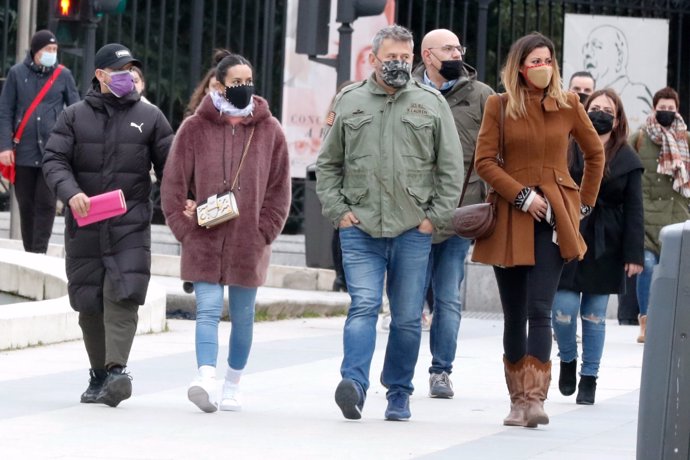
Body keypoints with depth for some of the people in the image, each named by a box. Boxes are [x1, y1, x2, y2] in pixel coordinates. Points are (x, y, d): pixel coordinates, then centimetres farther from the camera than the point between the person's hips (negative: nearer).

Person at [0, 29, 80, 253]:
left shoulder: (63, 75, 4)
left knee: (46, 204, -7)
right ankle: (29, 252, 14)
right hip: (24, 152, 1)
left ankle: (39, 252, -6)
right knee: (26, 205, 6)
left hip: (53, 152, -1)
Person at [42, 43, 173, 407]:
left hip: (130, 227, -1)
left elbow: (169, 166, 7)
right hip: (84, 227, 2)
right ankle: (99, 374, 16)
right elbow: (54, 161, 0)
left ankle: (117, 369, -24)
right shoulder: (75, 116, 7)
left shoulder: (149, 117, 7)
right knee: (89, 303, 5)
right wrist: (70, 192, -19)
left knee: (122, 298, -16)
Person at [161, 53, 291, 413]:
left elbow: (279, 188, 7)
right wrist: (185, 228, -6)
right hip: (204, 242, -2)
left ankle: (233, 385, 21)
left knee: (242, 315, 10)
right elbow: (174, 182, 2)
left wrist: (264, 232, -1)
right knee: (208, 310, -11)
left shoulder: (269, 130, 4)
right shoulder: (195, 128, 0)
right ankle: (206, 378, -23)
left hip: (249, 244, 2)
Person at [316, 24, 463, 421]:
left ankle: (399, 394, 16)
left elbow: (452, 168, 7)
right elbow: (328, 164, 14)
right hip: (359, 228, -1)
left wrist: (436, 217, 0)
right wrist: (337, 210, 2)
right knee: (364, 307, -14)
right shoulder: (350, 102, 8)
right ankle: (355, 384, -25)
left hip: (413, 231, 1)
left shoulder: (432, 104, 6)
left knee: (408, 318, 5)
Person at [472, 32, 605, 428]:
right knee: (514, 315, 5)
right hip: (510, 219, 1)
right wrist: (522, 195, -11)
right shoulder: (499, 106, 2)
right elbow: (485, 161, -2)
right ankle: (518, 400, 13)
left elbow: (595, 153, 17)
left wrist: (585, 202, 12)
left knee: (539, 309, -14)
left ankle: (536, 399, -19)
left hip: (554, 217, -1)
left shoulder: (568, 105, 5)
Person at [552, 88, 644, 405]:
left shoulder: (628, 161, 3)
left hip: (605, 248, 1)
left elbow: (634, 211, 1)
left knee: (594, 315, 5)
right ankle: (568, 359, 21)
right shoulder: (567, 152, 1)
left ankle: (589, 379, 15)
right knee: (564, 309, -8)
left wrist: (634, 254, -5)